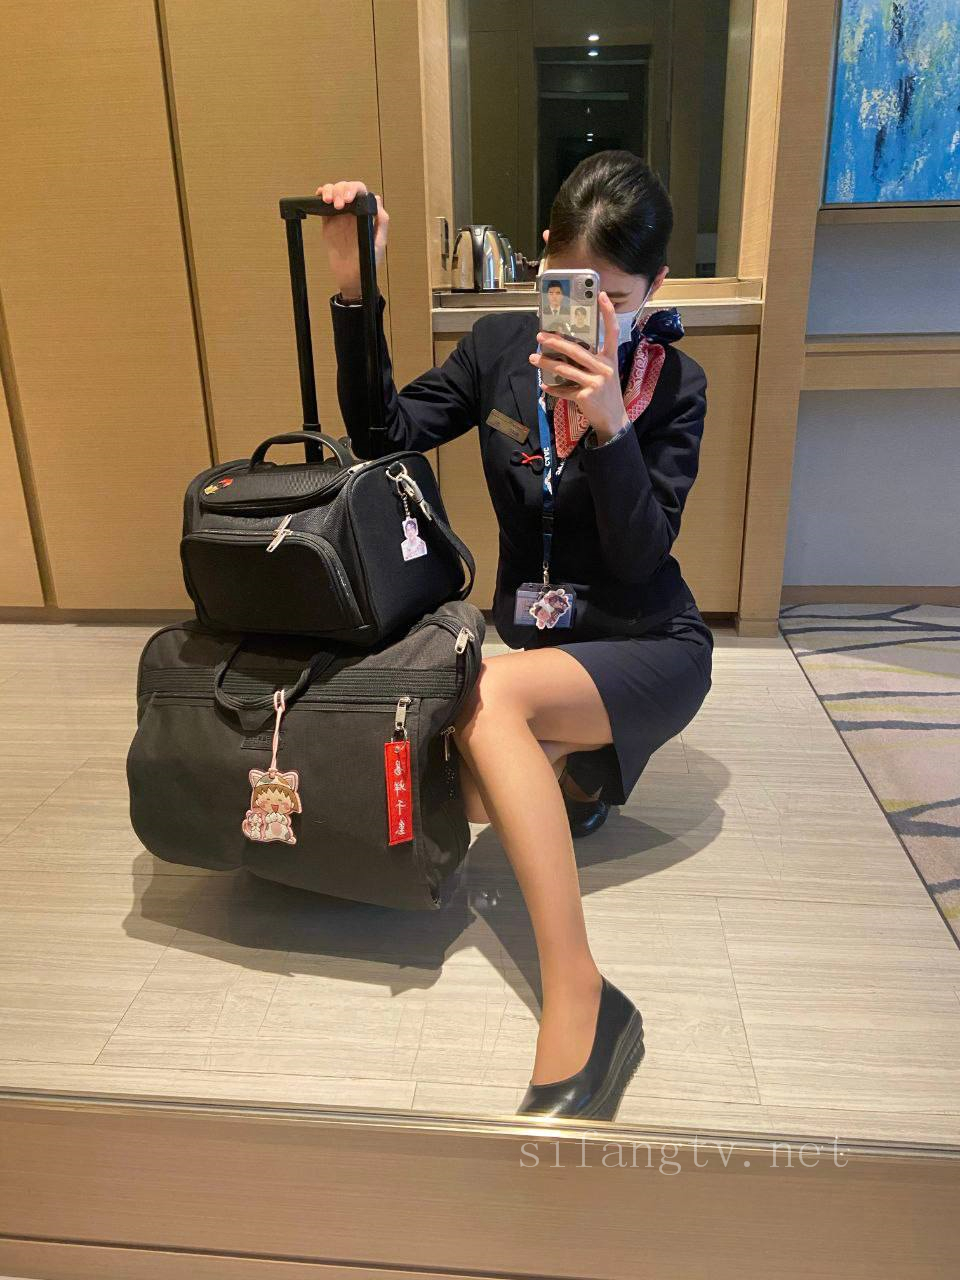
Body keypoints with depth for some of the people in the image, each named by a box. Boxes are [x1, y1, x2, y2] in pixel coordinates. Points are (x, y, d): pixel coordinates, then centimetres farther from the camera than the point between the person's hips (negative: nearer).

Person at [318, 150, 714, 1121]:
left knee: (487, 690, -34)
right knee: (466, 795, -22)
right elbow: (383, 434, -3)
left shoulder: (673, 385, -7)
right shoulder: (502, 345, 2)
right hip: (533, 643, 5)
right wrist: (354, 293, -11)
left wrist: (610, 426, -29)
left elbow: (639, 555, -15)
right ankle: (575, 766, 17)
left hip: (649, 648, -5)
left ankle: (577, 1003, -32)